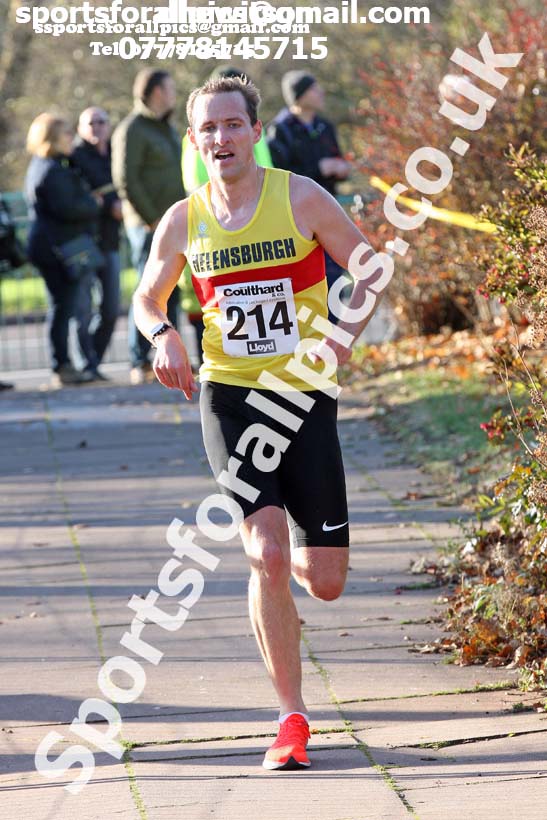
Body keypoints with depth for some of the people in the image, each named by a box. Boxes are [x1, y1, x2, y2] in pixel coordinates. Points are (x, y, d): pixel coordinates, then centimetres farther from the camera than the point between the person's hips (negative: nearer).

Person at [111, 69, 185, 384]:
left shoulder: (168, 128, 19)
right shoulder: (132, 130, -8)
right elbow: (126, 180, -15)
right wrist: (152, 219, -16)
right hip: (149, 225, -8)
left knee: (173, 292, 7)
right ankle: (140, 363, -7)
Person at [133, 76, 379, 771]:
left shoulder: (300, 198, -5)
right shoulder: (183, 221, 1)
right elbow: (147, 297, 17)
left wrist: (342, 336, -14)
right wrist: (163, 335, -6)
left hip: (305, 398, 0)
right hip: (228, 398, 0)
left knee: (326, 582, -2)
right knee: (266, 551, -19)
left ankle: (278, 565, 37)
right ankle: (292, 717, -7)